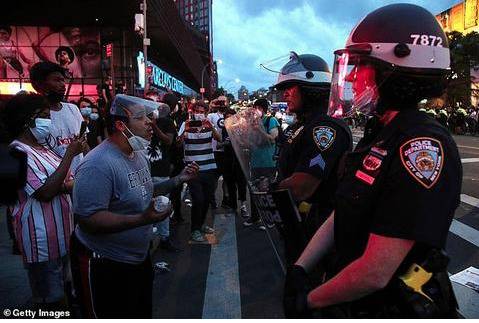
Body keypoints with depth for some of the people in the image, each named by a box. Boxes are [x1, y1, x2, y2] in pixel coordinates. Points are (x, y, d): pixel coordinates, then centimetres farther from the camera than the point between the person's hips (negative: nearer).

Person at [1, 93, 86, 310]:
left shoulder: (42, 149, 11)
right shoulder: (18, 153, -16)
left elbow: (70, 182, 10)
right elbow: (45, 192, -25)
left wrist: (64, 185, -13)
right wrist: (69, 154, -22)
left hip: (62, 234, 9)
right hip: (42, 241, -9)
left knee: (64, 293, 21)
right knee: (50, 302, 5)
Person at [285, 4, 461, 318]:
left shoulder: (424, 146, -27)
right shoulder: (378, 136, 3)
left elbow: (375, 273, -29)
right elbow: (341, 216, 4)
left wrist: (309, 301, -15)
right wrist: (300, 269, -3)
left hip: (391, 308, -7)